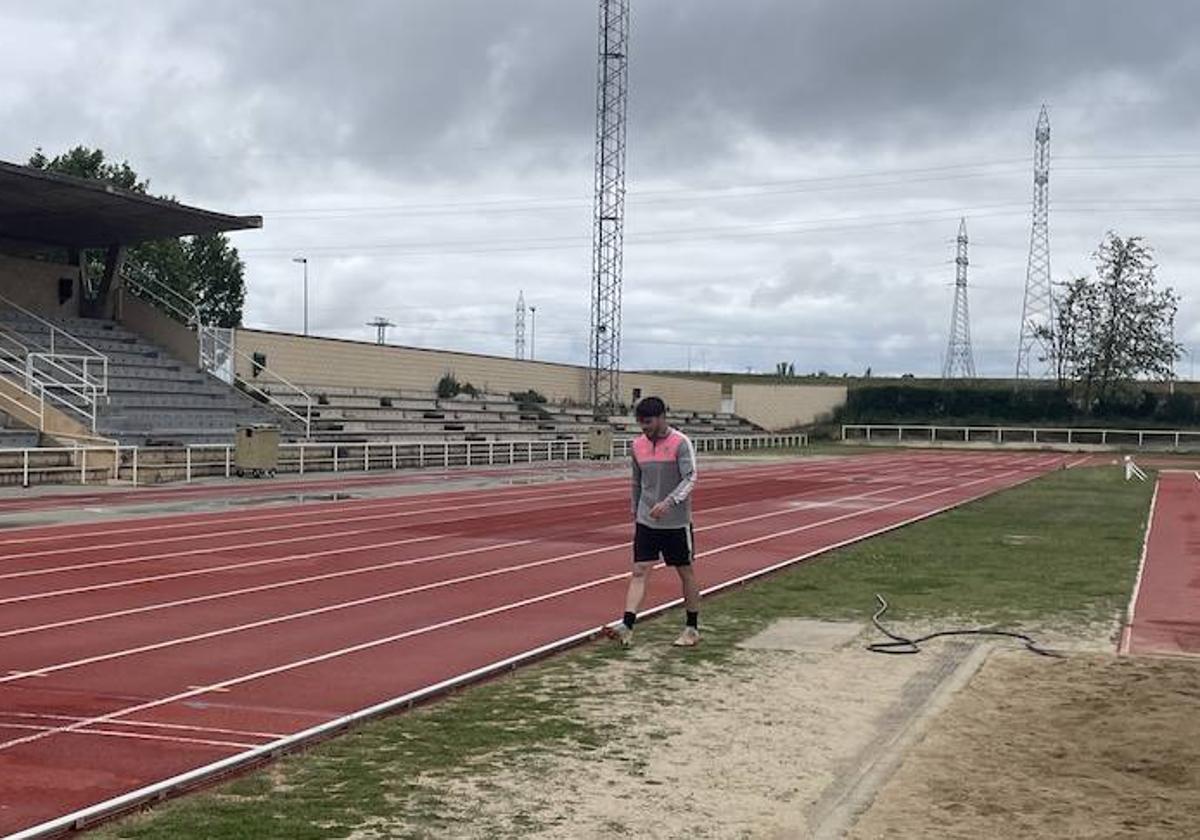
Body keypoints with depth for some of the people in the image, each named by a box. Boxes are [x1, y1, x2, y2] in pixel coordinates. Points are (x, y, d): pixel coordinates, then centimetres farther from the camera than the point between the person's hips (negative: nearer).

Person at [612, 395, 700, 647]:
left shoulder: (680, 443, -12)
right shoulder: (637, 445, 4)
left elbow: (690, 478, -19)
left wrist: (669, 502, -32)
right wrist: (635, 513, 19)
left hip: (677, 522, -4)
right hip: (646, 521, 4)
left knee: (686, 572, 9)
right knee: (640, 571, -6)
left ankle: (692, 628, 21)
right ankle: (627, 626, -16)